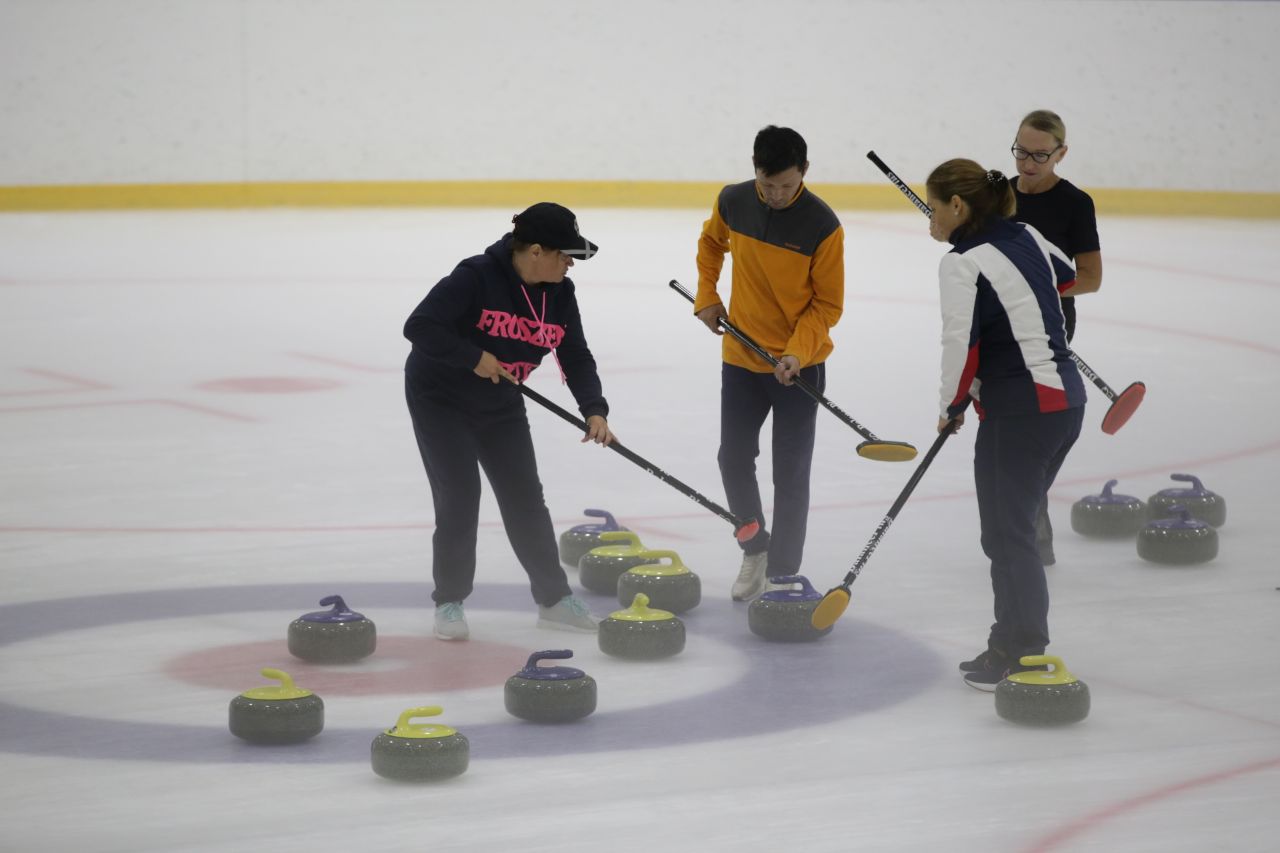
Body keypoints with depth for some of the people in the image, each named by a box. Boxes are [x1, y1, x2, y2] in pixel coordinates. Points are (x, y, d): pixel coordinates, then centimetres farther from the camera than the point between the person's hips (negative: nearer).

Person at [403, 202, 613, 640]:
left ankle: (554, 597, 15)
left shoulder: (560, 294, -8)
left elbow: (576, 358, -3)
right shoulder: (476, 278, -27)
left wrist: (594, 409, -18)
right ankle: (449, 601, 3)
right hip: (441, 399, -6)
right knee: (460, 497, -10)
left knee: (526, 497, 5)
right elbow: (419, 326, -30)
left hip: (500, 406, 6)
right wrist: (474, 358, -30)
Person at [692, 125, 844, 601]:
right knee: (734, 459, 10)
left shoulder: (822, 225, -19)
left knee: (790, 474, 1)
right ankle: (755, 549, 32)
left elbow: (828, 305, -12)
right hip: (741, 360, 4)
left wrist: (798, 351, -24)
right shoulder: (732, 202, -7)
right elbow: (711, 243, 16)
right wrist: (707, 298, 7)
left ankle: (783, 574, 10)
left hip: (799, 365, -4)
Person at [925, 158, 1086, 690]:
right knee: (1014, 527, 17)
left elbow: (962, 346, -17)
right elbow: (1066, 277, 30)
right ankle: (1013, 646, 23)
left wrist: (951, 407, -2)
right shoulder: (1026, 237, 10)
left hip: (1019, 411, -9)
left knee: (1007, 536, -1)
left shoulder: (962, 263, -15)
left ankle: (1023, 657, 1)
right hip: (1065, 397, 9)